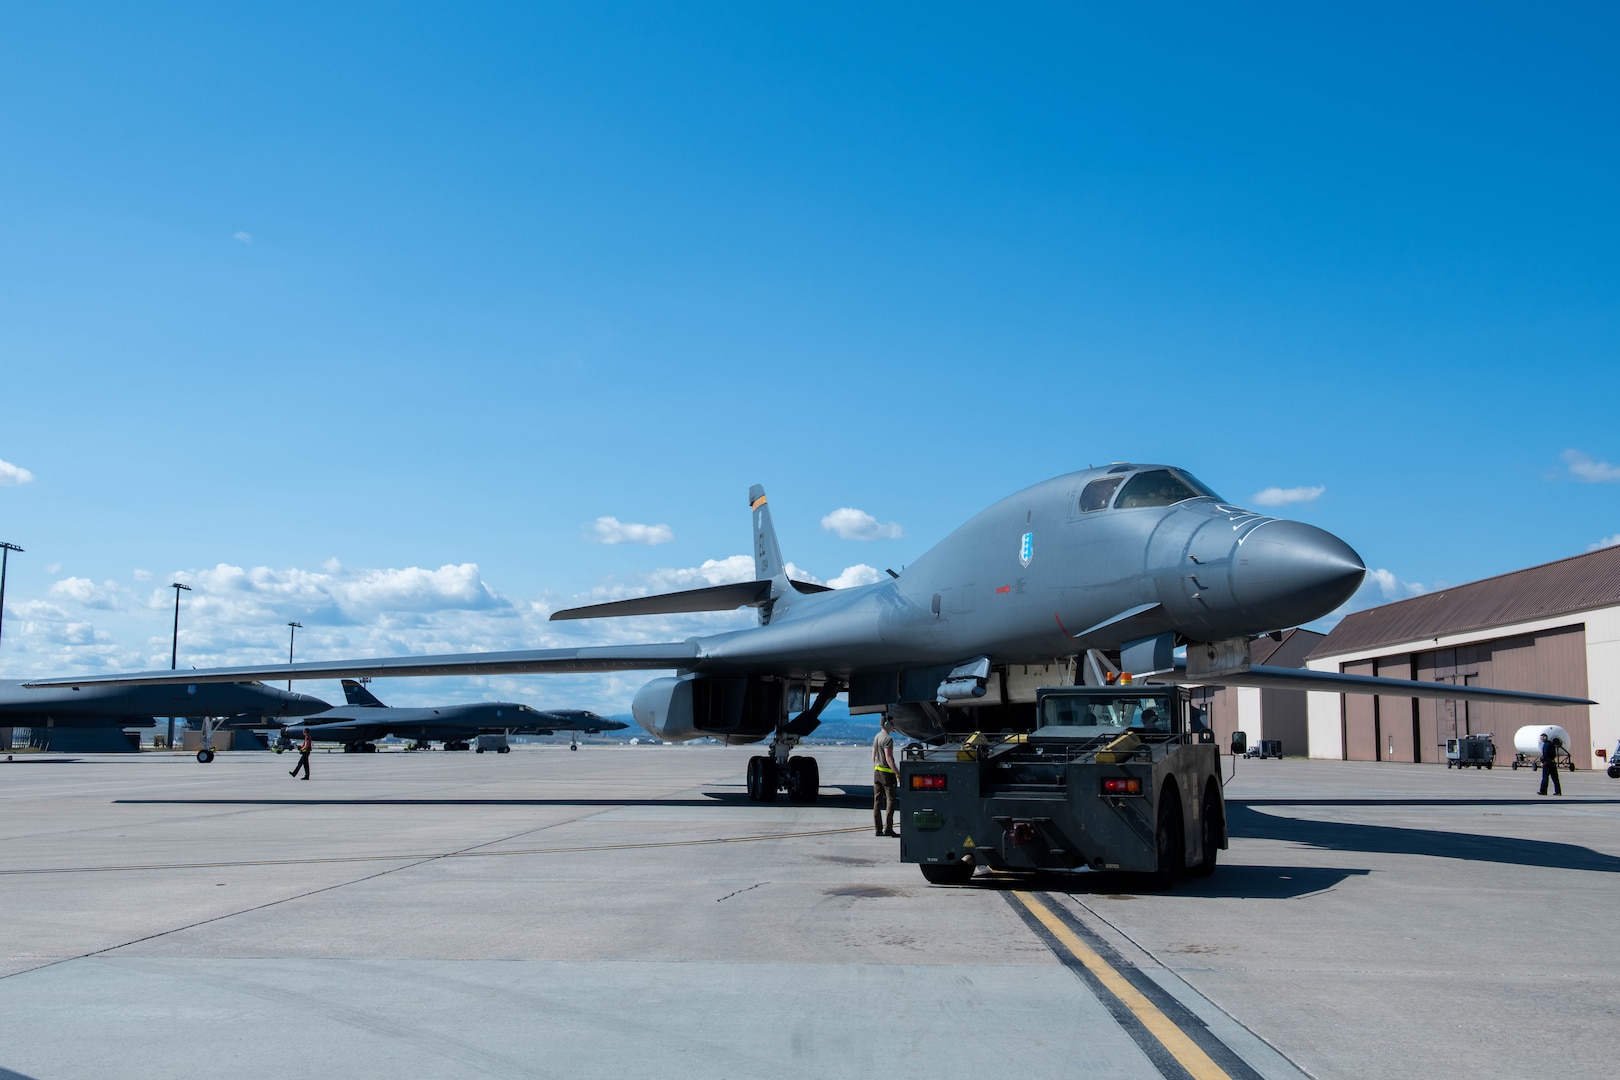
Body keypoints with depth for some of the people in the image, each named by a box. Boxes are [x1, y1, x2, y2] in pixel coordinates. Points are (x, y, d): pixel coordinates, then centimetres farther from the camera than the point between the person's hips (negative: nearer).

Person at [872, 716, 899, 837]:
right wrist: (898, 773, -17)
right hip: (887, 772, -9)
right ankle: (888, 828, -7)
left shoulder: (876, 737, 12)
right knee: (891, 800, -3)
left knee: (877, 801, 8)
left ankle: (878, 828, 10)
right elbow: (888, 758, -20)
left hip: (877, 772, 9)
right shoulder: (888, 739, -15)